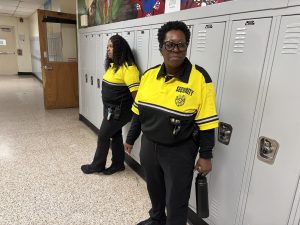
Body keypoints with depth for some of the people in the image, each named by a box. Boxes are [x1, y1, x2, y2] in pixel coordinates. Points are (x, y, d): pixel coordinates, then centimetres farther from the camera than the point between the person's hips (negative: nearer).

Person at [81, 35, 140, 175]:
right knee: (115, 134, 16)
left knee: (103, 135, 3)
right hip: (110, 108, 9)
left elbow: (136, 92, -25)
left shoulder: (128, 68, -22)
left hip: (119, 110, -9)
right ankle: (118, 164, 31)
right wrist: (107, 108, 17)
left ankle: (97, 165, 23)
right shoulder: (112, 65, 9)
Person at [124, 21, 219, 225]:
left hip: (179, 152, -5)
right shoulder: (149, 75, -2)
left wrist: (206, 156, -10)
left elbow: (205, 123, -13)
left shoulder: (200, 78, -16)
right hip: (149, 145, 5)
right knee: (154, 189, 27)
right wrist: (131, 139, 12)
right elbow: (139, 112, 6)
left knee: (176, 201, 11)